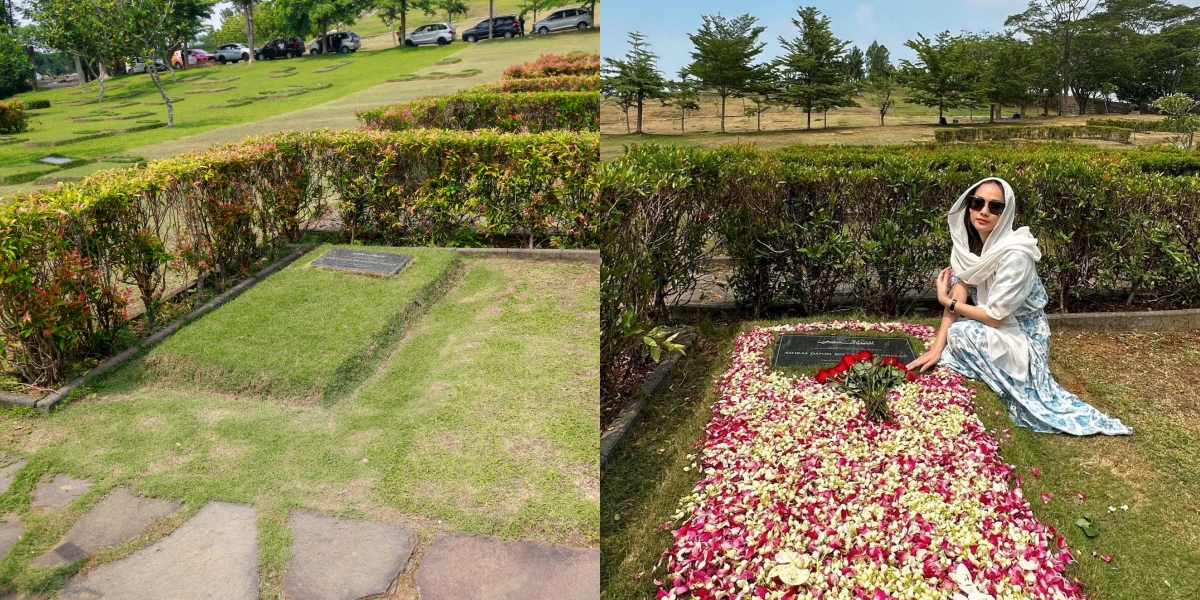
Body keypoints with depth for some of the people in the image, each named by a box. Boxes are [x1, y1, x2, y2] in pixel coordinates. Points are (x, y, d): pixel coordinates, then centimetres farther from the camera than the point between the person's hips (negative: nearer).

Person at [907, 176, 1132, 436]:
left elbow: (995, 317, -24)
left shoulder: (1015, 255, -28)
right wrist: (937, 346, -20)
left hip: (1021, 339, -6)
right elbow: (958, 296, -11)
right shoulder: (967, 242, -7)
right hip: (994, 330, 6)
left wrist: (945, 300, -13)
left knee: (959, 333, -25)